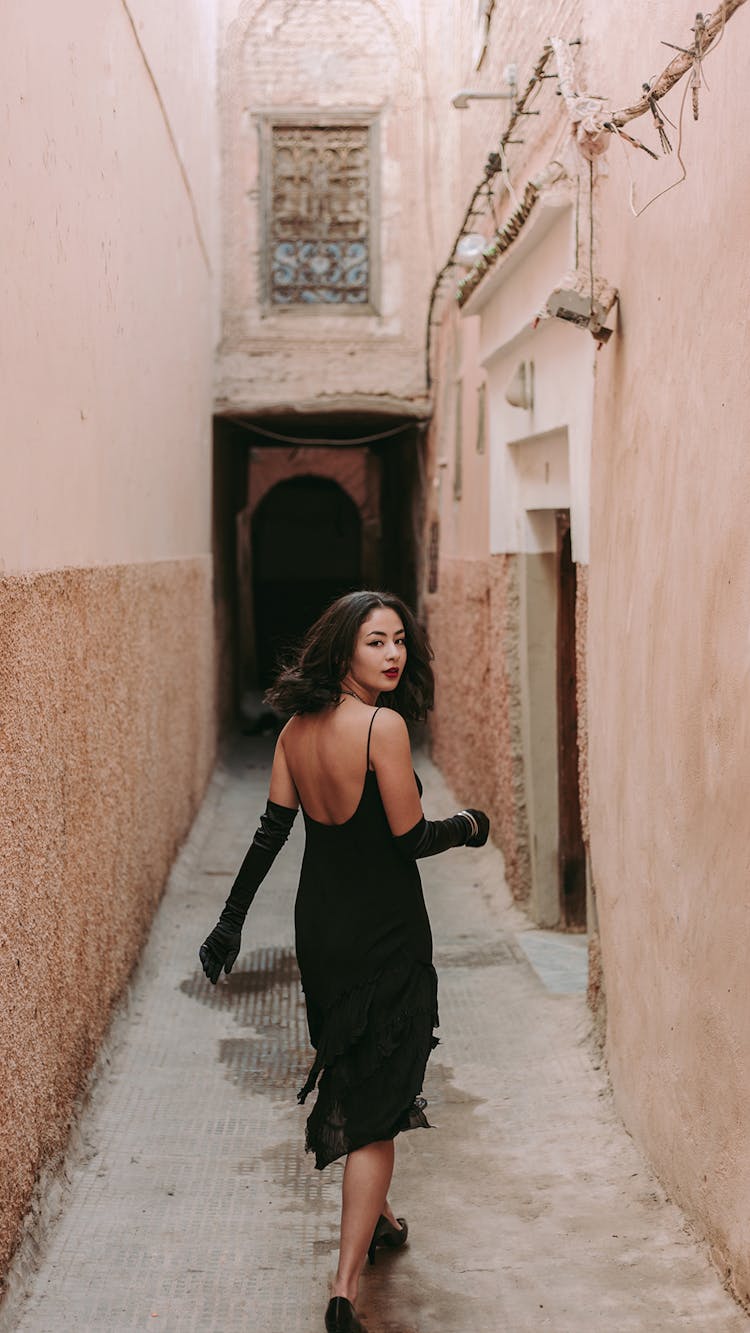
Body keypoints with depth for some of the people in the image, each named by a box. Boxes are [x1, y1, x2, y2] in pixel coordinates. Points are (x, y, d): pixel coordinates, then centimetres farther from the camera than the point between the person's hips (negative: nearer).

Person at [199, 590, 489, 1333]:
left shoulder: (297, 728, 0)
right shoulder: (383, 726, -20)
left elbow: (270, 831, 2)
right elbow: (410, 838, -17)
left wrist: (231, 921, 8)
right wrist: (467, 826, 2)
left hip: (319, 930, 7)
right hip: (383, 934, -7)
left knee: (352, 1082, 25)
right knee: (378, 1106, 0)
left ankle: (374, 1219, 46)